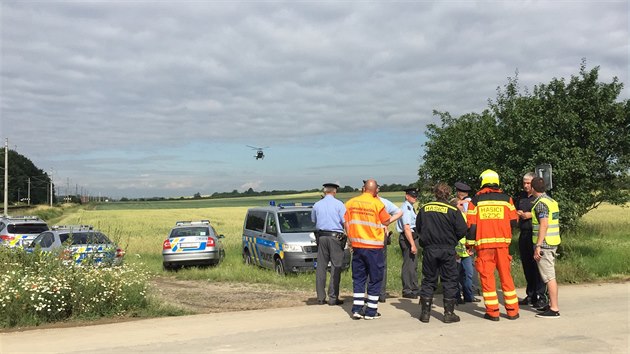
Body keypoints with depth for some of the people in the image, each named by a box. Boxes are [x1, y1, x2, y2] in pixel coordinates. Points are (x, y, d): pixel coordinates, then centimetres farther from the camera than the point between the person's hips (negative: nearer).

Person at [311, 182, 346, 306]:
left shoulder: (317, 205, 5)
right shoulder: (339, 204, -5)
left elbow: (313, 220, 17)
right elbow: (345, 222, -7)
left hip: (321, 236, 4)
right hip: (335, 236, -4)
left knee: (321, 267, 7)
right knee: (336, 267, 0)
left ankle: (320, 297, 9)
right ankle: (333, 298, -2)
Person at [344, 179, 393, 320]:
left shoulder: (350, 203, 2)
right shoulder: (377, 204, -11)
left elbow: (346, 224, 7)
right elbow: (387, 222, -1)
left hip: (357, 246, 4)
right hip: (374, 247, -4)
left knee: (358, 278, 13)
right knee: (375, 279, 7)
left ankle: (357, 309, 11)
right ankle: (371, 312, 9)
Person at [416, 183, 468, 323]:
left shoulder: (424, 209, 1)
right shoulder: (453, 210, -8)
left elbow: (418, 228, 10)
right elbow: (462, 230, -8)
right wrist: (452, 239, 10)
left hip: (429, 250, 3)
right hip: (447, 250, -2)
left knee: (428, 280, 10)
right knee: (449, 280, 8)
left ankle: (425, 313, 11)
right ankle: (449, 313, 10)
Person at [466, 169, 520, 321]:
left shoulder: (476, 200, 1)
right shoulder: (506, 199, 5)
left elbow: (471, 225, -2)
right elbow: (513, 222, 6)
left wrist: (469, 243, 6)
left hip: (483, 244, -2)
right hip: (502, 242, 2)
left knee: (487, 276, 3)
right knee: (506, 276, 9)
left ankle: (492, 312, 2)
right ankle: (512, 311, 12)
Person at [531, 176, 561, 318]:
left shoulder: (541, 203, -14)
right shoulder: (551, 201, 15)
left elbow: (544, 225, -22)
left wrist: (538, 246, -22)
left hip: (544, 244, -10)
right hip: (552, 243, 10)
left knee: (549, 277, -7)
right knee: (550, 276, 16)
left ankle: (554, 309, -4)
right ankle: (552, 304, 23)